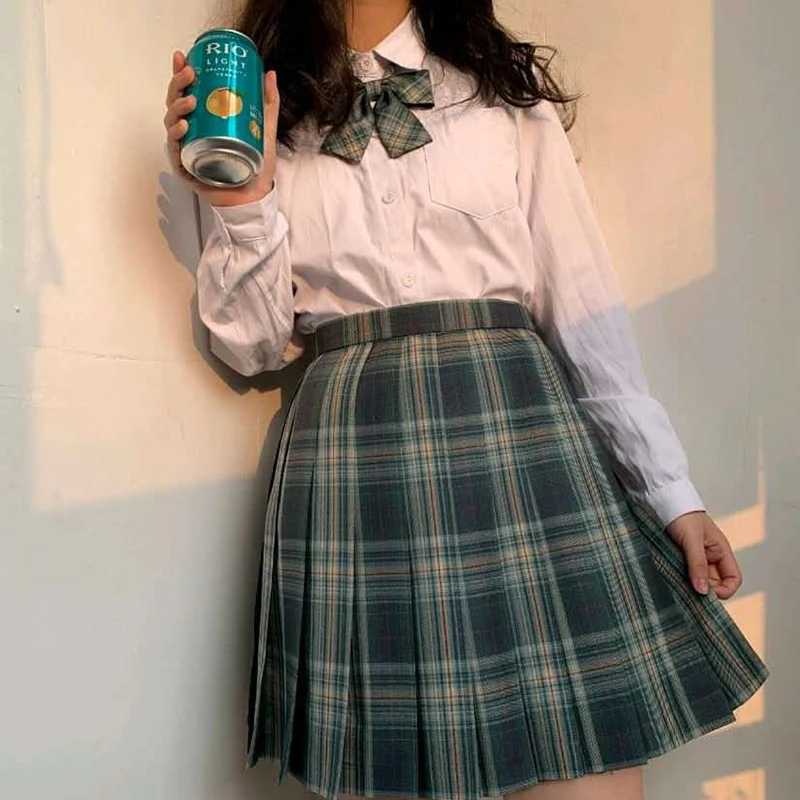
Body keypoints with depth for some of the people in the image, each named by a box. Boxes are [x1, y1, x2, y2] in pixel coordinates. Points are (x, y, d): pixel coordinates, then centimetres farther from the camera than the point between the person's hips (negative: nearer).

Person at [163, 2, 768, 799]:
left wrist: (671, 490, 4)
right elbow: (253, 345, 9)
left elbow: (583, 300, 8)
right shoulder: (264, 115, 15)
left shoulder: (508, 90, 15)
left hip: (521, 437, 1)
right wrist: (241, 201, -7)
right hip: (350, 459, 0)